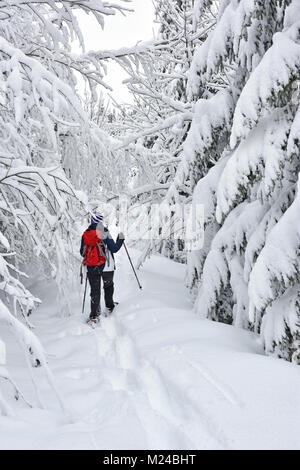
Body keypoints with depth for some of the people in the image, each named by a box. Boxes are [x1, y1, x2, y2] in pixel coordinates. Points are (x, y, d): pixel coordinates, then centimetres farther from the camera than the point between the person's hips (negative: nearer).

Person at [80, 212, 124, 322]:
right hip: (106, 267, -2)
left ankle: (94, 314, -1)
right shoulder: (104, 233, -10)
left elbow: (82, 253, 8)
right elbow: (114, 249, -9)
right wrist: (120, 240, 6)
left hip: (91, 268, 2)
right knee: (108, 286, 24)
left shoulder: (85, 235, 1)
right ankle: (109, 306, 34)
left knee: (95, 291, 6)